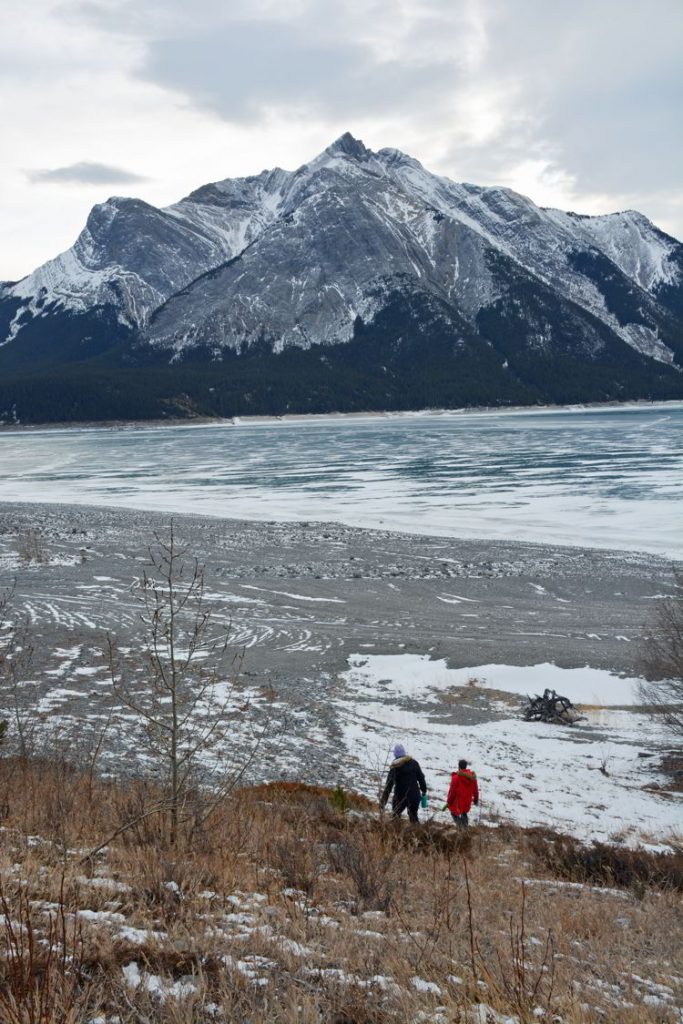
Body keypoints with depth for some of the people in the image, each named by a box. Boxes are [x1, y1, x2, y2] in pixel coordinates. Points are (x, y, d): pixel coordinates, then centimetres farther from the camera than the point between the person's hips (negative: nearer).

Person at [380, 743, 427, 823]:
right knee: (413, 815, 22)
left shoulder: (394, 768, -10)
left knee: (396, 816, 13)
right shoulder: (413, 763, 0)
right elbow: (421, 777, 7)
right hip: (415, 795, 4)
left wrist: (383, 799, -10)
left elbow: (389, 785, -12)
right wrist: (424, 790, 22)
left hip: (401, 796, -3)